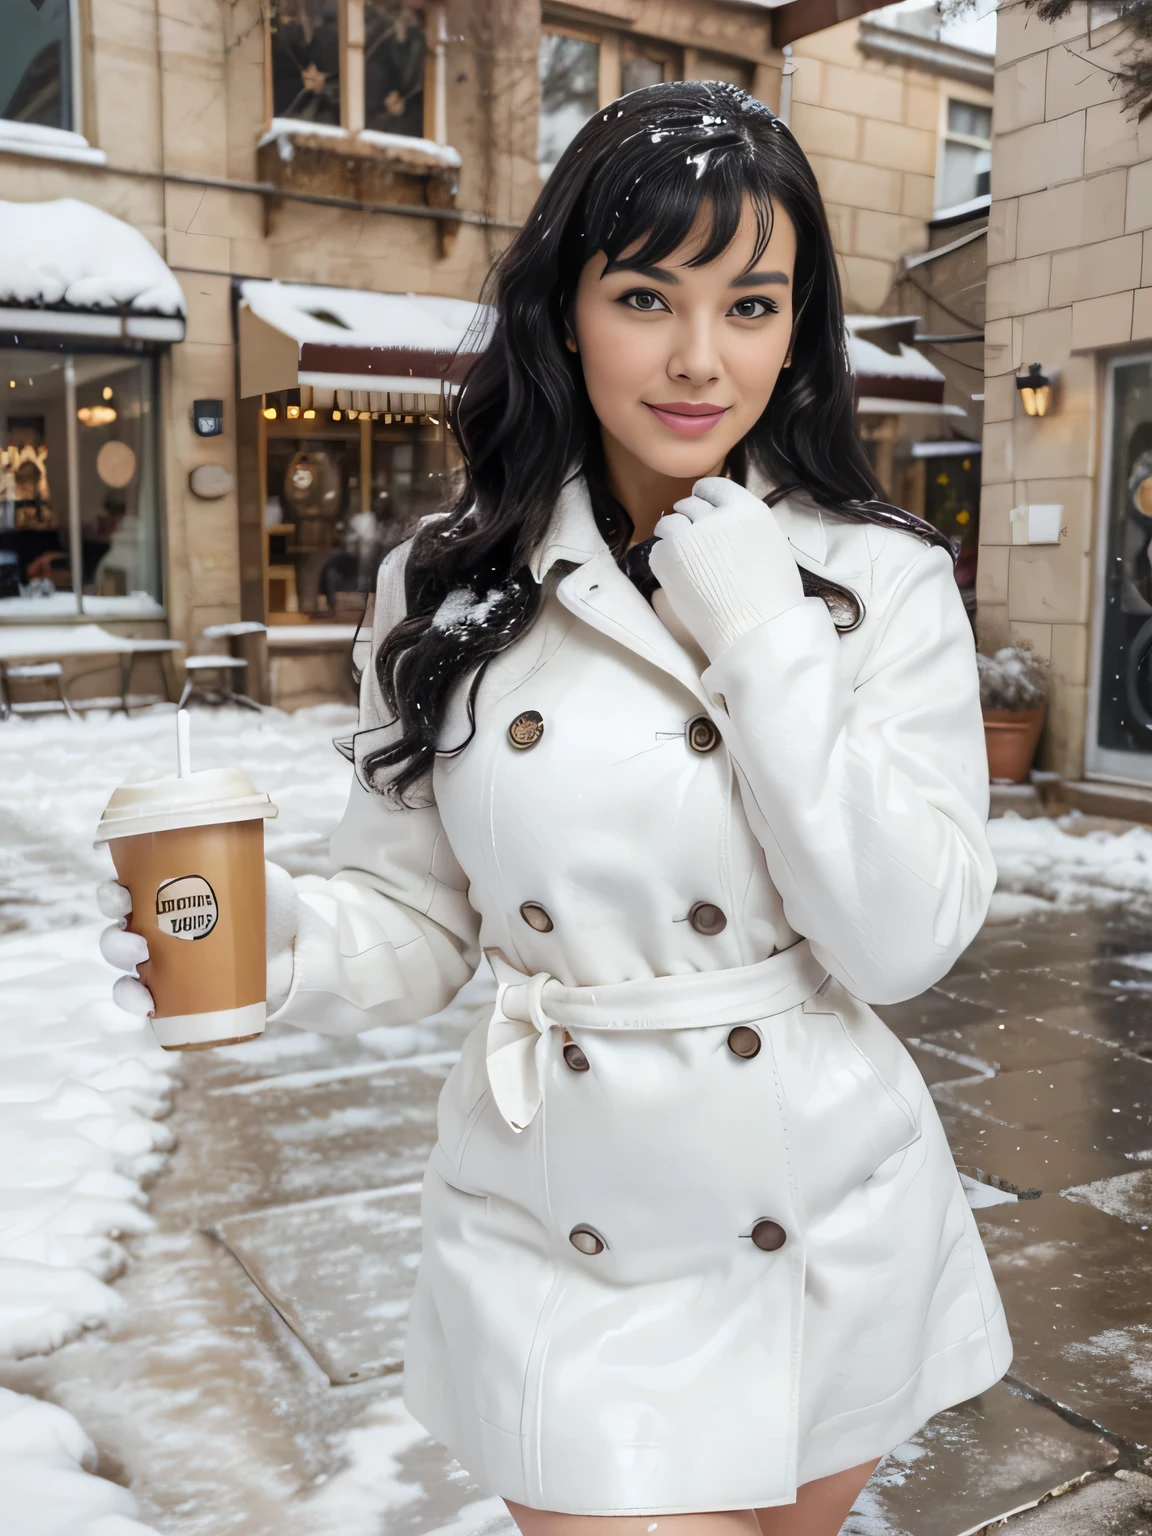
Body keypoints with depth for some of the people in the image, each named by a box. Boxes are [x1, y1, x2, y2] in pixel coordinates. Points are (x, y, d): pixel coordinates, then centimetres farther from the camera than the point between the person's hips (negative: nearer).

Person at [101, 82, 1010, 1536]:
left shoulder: (883, 581, -7)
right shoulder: (453, 584, -5)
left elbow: (904, 942, -15)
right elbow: (414, 919, -1)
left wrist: (765, 641, -20)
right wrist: (281, 940, -22)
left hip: (824, 1238, 1)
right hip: (562, 1249, -1)